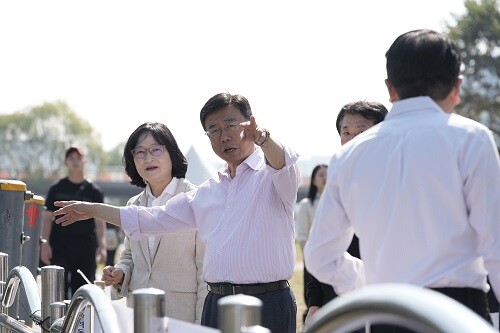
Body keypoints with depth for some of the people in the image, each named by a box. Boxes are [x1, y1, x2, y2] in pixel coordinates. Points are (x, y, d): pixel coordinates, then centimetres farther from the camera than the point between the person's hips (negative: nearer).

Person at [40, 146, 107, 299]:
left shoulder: (94, 191, 8)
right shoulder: (57, 189, 9)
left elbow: (100, 222, 2)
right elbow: (47, 218, 6)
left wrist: (102, 245, -12)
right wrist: (45, 243, -7)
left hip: (86, 250, 1)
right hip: (59, 248, 0)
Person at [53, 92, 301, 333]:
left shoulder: (270, 174, -1)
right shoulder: (207, 192, 19)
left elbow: (284, 164, -26)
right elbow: (155, 219, 26)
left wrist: (263, 138, -48)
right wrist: (92, 210, 25)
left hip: (267, 306, -6)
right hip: (217, 304, 6)